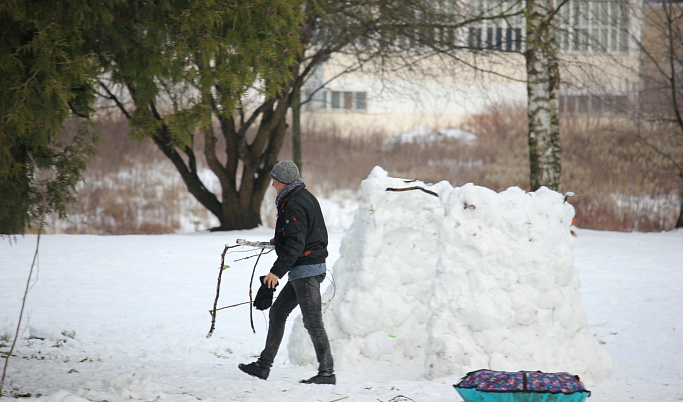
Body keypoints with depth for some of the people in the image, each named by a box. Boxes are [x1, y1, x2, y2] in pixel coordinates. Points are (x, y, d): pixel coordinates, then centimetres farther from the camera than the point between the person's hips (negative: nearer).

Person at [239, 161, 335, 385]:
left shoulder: (294, 205, -18)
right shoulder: (306, 198, 14)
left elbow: (296, 244, -24)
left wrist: (277, 271, -24)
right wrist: (280, 240, 28)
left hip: (306, 270, -11)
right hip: (310, 267, 11)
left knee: (312, 321, -7)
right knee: (277, 313, 14)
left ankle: (327, 372, -4)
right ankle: (264, 365, 18)